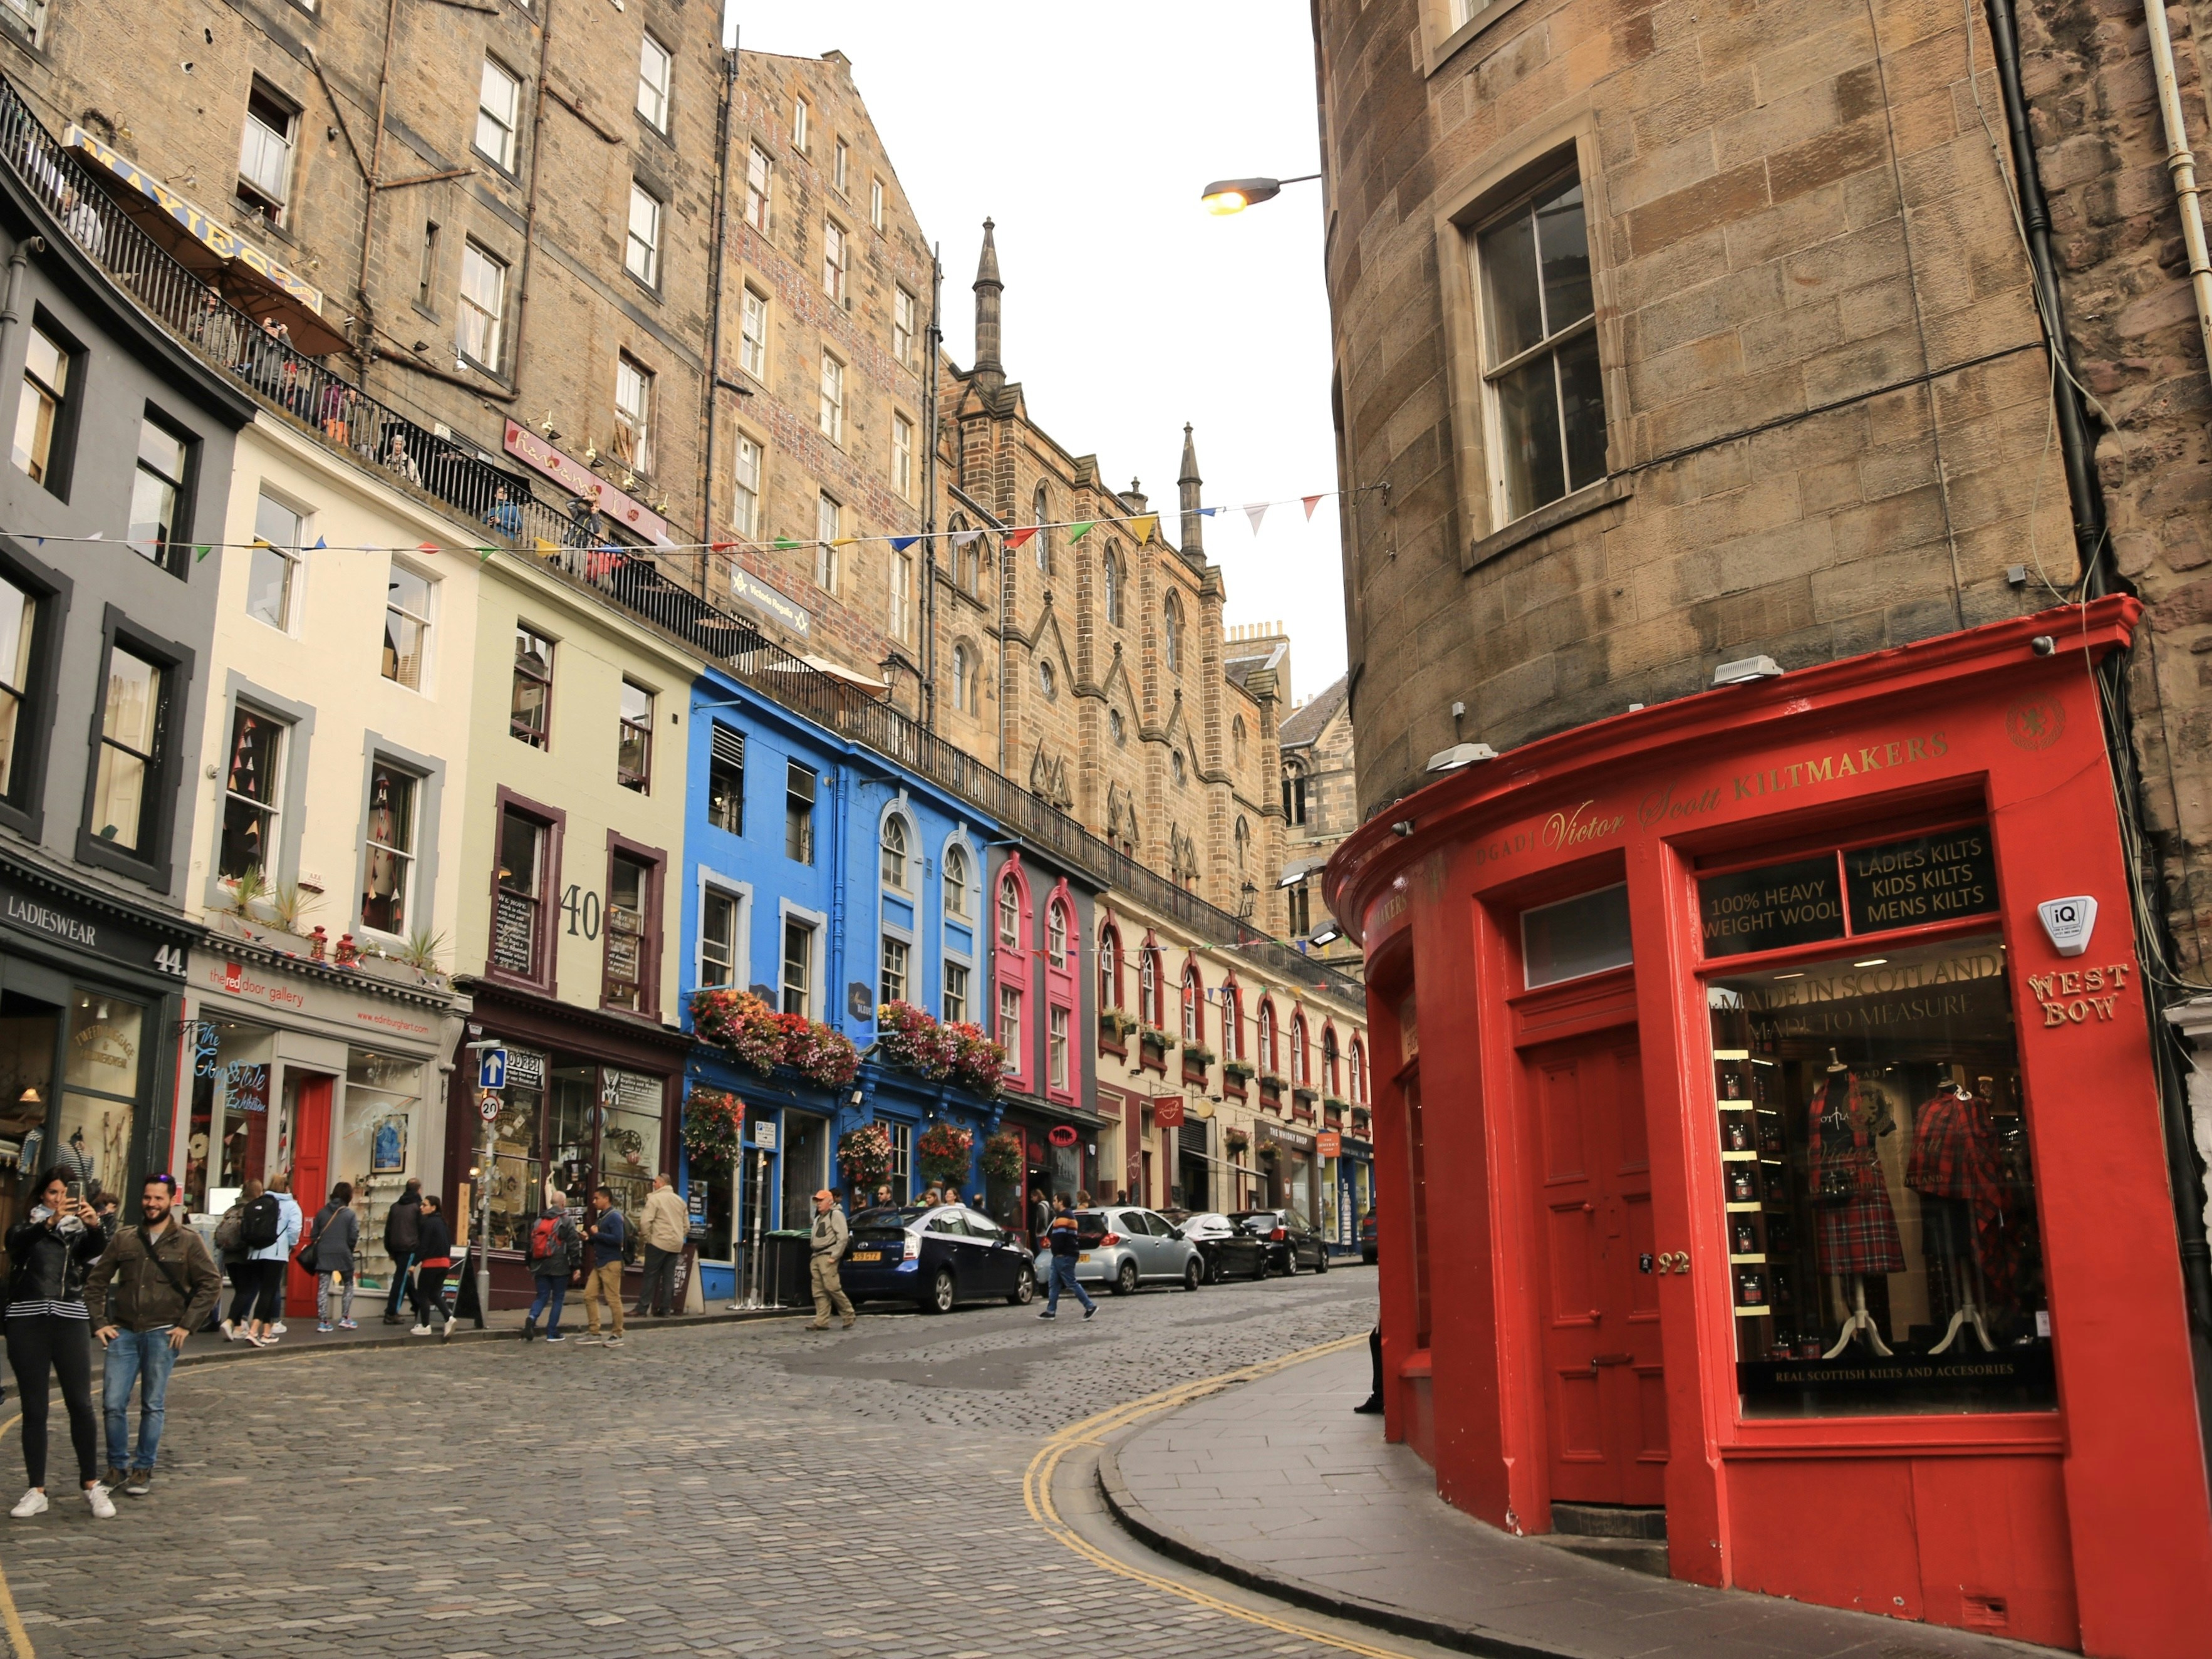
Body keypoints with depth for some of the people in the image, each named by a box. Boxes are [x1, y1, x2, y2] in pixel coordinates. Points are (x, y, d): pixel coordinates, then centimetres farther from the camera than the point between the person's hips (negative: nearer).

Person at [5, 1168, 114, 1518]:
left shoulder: (80, 1229, 11)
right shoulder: (28, 1225, 10)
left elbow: (94, 1251, -11)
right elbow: (16, 1242, -14)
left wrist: (94, 1226, -34)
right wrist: (51, 1221, -33)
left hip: (70, 1319, 0)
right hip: (27, 1319, 0)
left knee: (80, 1403, -3)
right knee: (33, 1408, 3)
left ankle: (93, 1485, 6)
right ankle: (37, 1491, 8)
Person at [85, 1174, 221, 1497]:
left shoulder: (187, 1241, 0)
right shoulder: (124, 1239, 8)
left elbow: (211, 1284, -1)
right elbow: (96, 1281, 13)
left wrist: (187, 1325, -6)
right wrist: (99, 1322, 2)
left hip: (162, 1334, -2)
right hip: (124, 1333, 2)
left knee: (152, 1406, 3)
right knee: (113, 1404, -1)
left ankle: (143, 1470, 15)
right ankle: (117, 1467, 16)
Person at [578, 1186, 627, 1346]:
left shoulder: (614, 1217, -12)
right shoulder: (601, 1216, 16)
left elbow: (618, 1239, -24)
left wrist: (597, 1234, -19)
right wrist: (589, 1238, 5)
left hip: (611, 1264, -10)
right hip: (599, 1263, 10)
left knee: (613, 1299, -4)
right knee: (589, 1296, 8)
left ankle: (618, 1336, 3)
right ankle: (594, 1332, 16)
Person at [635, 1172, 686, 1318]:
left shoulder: (655, 1198, -6)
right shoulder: (680, 1200, 15)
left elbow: (646, 1221, -15)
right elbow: (687, 1225, 16)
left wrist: (646, 1237, -3)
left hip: (659, 1242, -6)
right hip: (676, 1245, 6)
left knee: (651, 1276, -3)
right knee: (669, 1277, 7)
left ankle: (642, 1308, -3)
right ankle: (665, 1309, 7)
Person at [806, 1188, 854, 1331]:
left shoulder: (836, 1215, -3)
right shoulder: (818, 1218, 26)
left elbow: (843, 1237, -13)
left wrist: (834, 1256, -17)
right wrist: (813, 1255, 12)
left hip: (827, 1256, -9)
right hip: (816, 1257, 9)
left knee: (832, 1288, -14)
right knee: (819, 1292, 2)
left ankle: (849, 1316, -3)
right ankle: (821, 1322, -1)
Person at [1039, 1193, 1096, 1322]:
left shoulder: (1063, 1216, -14)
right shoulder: (1068, 1215, 21)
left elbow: (1060, 1236, -24)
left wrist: (1058, 1252, -19)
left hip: (1064, 1256, -11)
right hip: (1062, 1256, 11)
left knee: (1072, 1283, -9)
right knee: (1054, 1283, 11)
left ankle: (1090, 1306, -8)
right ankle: (1051, 1311, 13)